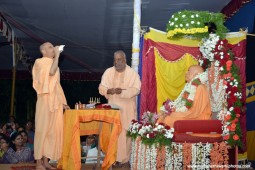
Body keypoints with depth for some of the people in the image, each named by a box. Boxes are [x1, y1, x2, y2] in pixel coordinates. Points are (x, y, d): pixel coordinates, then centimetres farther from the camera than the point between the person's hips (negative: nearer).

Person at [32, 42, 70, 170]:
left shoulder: (53, 64, 20)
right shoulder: (40, 62, -4)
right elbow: (51, 72, -25)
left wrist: (62, 102, 16)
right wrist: (57, 55, -16)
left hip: (55, 101, 8)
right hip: (45, 100, -7)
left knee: (53, 130, 5)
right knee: (42, 130, -6)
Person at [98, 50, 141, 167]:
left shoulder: (132, 73, -4)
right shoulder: (108, 72, 4)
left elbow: (136, 90, -13)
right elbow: (101, 87, 0)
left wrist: (122, 92, -28)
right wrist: (109, 90, -23)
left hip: (127, 109, -2)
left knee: (125, 132, -2)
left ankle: (124, 158, 5)